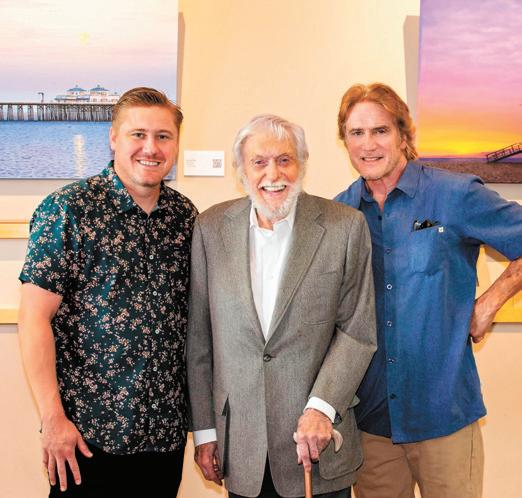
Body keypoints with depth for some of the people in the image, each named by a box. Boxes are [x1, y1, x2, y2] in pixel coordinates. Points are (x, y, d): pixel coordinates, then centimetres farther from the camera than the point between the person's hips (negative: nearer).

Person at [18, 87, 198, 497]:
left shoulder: (185, 214, 5)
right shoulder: (68, 210, -10)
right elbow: (35, 318, -11)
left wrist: (202, 417, 8)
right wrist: (53, 419, -15)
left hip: (167, 430, 5)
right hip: (88, 433, -4)